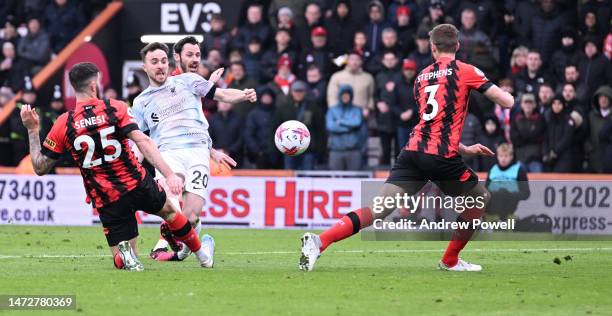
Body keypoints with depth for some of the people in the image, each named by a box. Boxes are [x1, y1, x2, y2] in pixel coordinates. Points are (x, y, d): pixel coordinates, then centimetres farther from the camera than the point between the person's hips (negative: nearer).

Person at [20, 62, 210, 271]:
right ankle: (202, 256, 46)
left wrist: (32, 131, 9)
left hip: (107, 202, 0)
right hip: (138, 184, 0)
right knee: (169, 211, 33)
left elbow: (40, 167, -1)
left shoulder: (63, 124, -6)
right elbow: (143, 142, -18)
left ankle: (125, 255, -23)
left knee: (120, 259, 13)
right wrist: (169, 174, -22)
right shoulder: (115, 108, -8)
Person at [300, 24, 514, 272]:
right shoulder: (464, 71, 5)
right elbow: (508, 102, 1)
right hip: (442, 156, -5)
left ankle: (319, 240, -22)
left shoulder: (422, 77, 23)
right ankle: (450, 261, 23)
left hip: (413, 150, 5)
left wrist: (464, 149, 37)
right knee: (480, 198, 20)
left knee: (379, 209, -4)